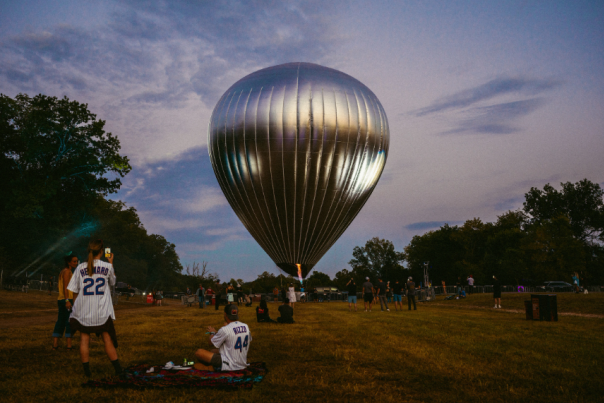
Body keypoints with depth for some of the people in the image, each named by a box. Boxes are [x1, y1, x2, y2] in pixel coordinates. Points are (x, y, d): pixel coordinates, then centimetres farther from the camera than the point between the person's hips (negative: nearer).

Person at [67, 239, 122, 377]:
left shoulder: (80, 268, 0)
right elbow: (112, 282, 18)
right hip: (102, 312, 0)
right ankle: (118, 370, 7)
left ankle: (87, 370, 10)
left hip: (83, 312, 1)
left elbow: (73, 290, 1)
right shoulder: (107, 266, -2)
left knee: (84, 340, 9)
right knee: (108, 340, 7)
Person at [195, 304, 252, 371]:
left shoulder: (225, 330, -20)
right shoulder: (246, 327, -2)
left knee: (199, 352, -6)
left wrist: (212, 332, 19)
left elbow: (212, 342, -4)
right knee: (213, 351, 25)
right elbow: (250, 341, 18)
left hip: (229, 366, -7)